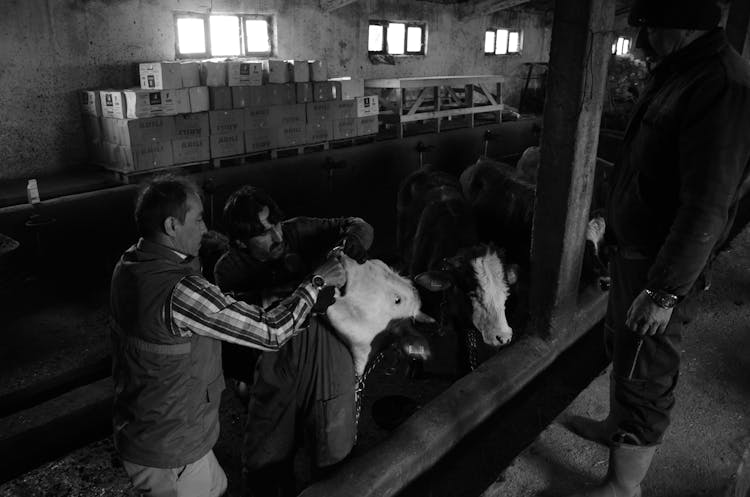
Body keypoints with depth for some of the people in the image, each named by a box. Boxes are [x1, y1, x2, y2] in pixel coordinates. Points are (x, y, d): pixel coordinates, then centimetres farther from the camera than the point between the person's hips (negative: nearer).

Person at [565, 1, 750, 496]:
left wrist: (665, 290, -25)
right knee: (622, 346, 25)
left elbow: (706, 208, -26)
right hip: (634, 249, 9)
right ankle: (618, 425, 48)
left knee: (645, 375, 4)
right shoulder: (678, 75, 8)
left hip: (662, 265, -9)